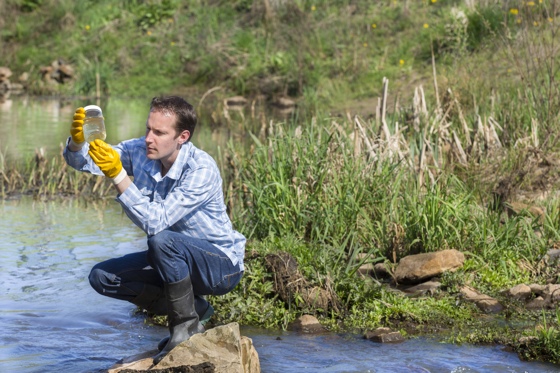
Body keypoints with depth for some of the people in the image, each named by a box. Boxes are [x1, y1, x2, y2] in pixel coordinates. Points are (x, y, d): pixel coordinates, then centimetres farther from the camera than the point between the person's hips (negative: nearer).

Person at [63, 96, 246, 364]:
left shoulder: (202, 169, -28)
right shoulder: (140, 151, -9)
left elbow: (155, 221, -36)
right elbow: (80, 161, -9)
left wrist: (118, 175, -43)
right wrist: (77, 140, -33)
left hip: (222, 264, -8)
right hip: (176, 259, 8)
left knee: (162, 240, -36)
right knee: (101, 277, -5)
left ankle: (186, 324, -15)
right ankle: (193, 309, 4)